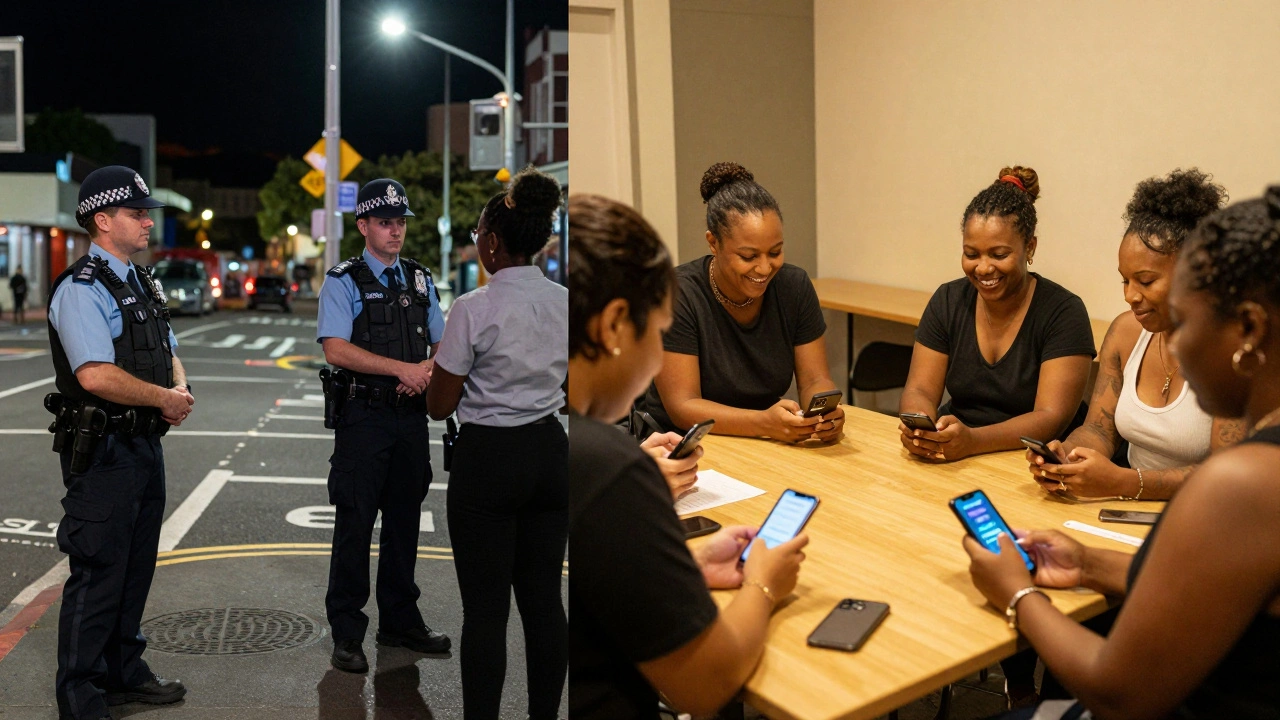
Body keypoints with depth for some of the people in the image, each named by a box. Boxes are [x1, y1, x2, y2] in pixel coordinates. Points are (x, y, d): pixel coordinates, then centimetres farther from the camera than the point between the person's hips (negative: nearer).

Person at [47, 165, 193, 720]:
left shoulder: (142, 284, 14)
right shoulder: (80, 290, -15)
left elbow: (168, 353, 18)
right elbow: (96, 375, -26)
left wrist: (181, 391, -3)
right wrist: (163, 398, -15)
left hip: (145, 444, 9)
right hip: (102, 450, -9)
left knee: (137, 566, 17)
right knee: (98, 571, -1)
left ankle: (123, 672, 32)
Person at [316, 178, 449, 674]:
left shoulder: (420, 280, 14)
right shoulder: (343, 282, -3)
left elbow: (443, 344, 16)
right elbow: (336, 349, -16)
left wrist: (430, 369, -7)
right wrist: (402, 369, -21)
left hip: (412, 417, 5)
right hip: (364, 417, -5)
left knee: (405, 522, 12)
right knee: (354, 525, -1)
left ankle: (401, 622, 25)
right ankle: (347, 634, 10)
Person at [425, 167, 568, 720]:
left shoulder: (474, 310, -15)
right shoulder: (566, 303, 1)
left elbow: (439, 406, -8)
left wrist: (440, 362, 9)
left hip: (488, 459, -6)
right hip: (550, 452, 6)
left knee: (485, 608, 4)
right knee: (544, 600, 14)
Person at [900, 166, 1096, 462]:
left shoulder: (1063, 312, -8)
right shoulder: (947, 300, 4)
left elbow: (1051, 418, -17)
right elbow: (919, 391, 0)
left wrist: (972, 440, -34)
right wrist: (919, 429, -25)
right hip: (951, 460, 4)